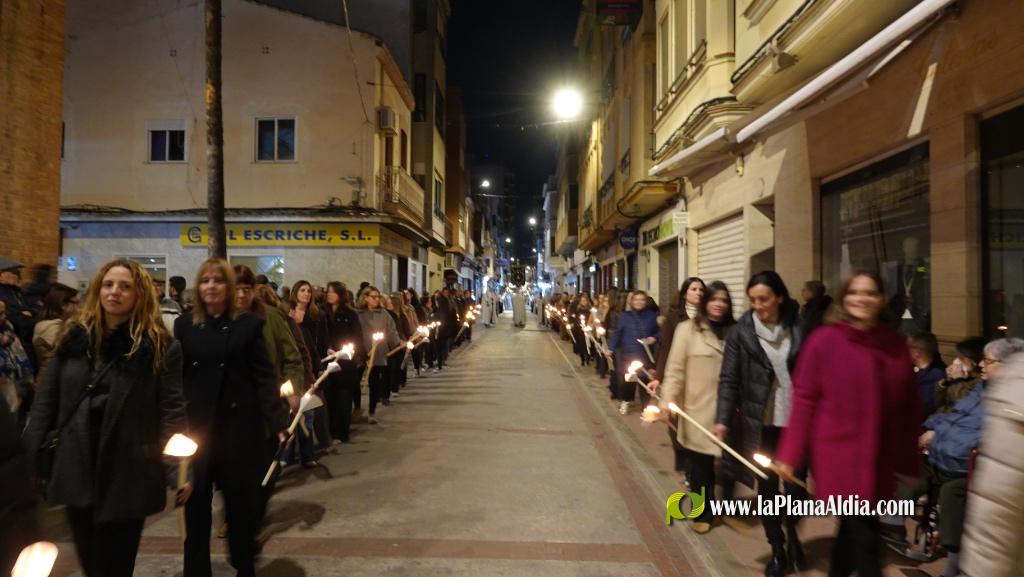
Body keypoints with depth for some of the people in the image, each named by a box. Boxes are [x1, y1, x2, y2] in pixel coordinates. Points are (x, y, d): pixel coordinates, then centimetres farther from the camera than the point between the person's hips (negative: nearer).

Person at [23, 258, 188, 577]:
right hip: (77, 469, 4)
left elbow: (172, 409, -9)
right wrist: (28, 459, 4)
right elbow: (45, 402, 8)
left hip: (127, 474, -4)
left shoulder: (160, 346, -7)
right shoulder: (75, 338, 5)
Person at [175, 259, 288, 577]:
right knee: (196, 504, 10)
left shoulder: (248, 324, -1)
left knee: (242, 501, 9)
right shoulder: (184, 325, 5)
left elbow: (264, 377, -4)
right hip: (195, 426, 2)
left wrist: (278, 421, -12)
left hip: (238, 424, -1)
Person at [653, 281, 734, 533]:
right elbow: (676, 368, -6)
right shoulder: (688, 329, -3)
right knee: (700, 464, 6)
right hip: (698, 410, -3)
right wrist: (667, 397, -15)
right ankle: (703, 513, 23)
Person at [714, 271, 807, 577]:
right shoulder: (741, 332, -5)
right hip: (760, 424, 0)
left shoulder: (799, 328, -2)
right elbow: (729, 379, -4)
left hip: (796, 422, 0)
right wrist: (723, 419, -13)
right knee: (767, 489, 9)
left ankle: (792, 536, 38)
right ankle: (778, 551, 30)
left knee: (796, 486, 5)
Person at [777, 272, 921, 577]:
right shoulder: (823, 340, -9)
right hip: (840, 455, -4)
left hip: (880, 460, 5)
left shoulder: (897, 345, 4)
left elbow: (909, 407, 9)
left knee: (852, 529, 17)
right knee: (865, 540, -4)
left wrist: (908, 462, 11)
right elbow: (804, 401, -8)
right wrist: (790, 455, -8)